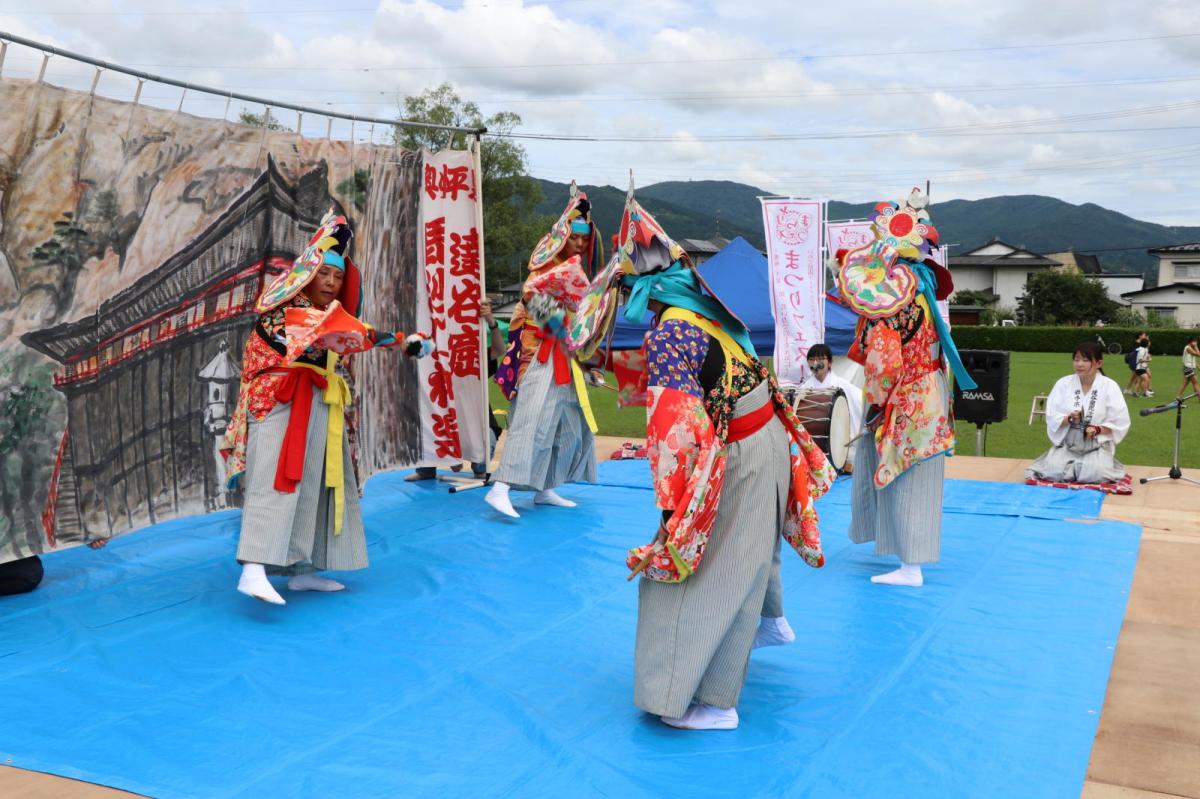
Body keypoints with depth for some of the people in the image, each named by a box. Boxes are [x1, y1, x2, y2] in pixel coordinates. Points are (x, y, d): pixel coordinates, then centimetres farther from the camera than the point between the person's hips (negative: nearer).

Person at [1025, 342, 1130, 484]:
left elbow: (1120, 423, -5)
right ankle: (1073, 467, 13)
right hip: (1067, 443, 1)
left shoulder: (1109, 386, -4)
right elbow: (1052, 418, -3)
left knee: (1095, 474, -27)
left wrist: (1097, 429, -20)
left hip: (1097, 445, -1)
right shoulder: (1063, 384, 0)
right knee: (1054, 471, -22)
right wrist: (1069, 419, -23)